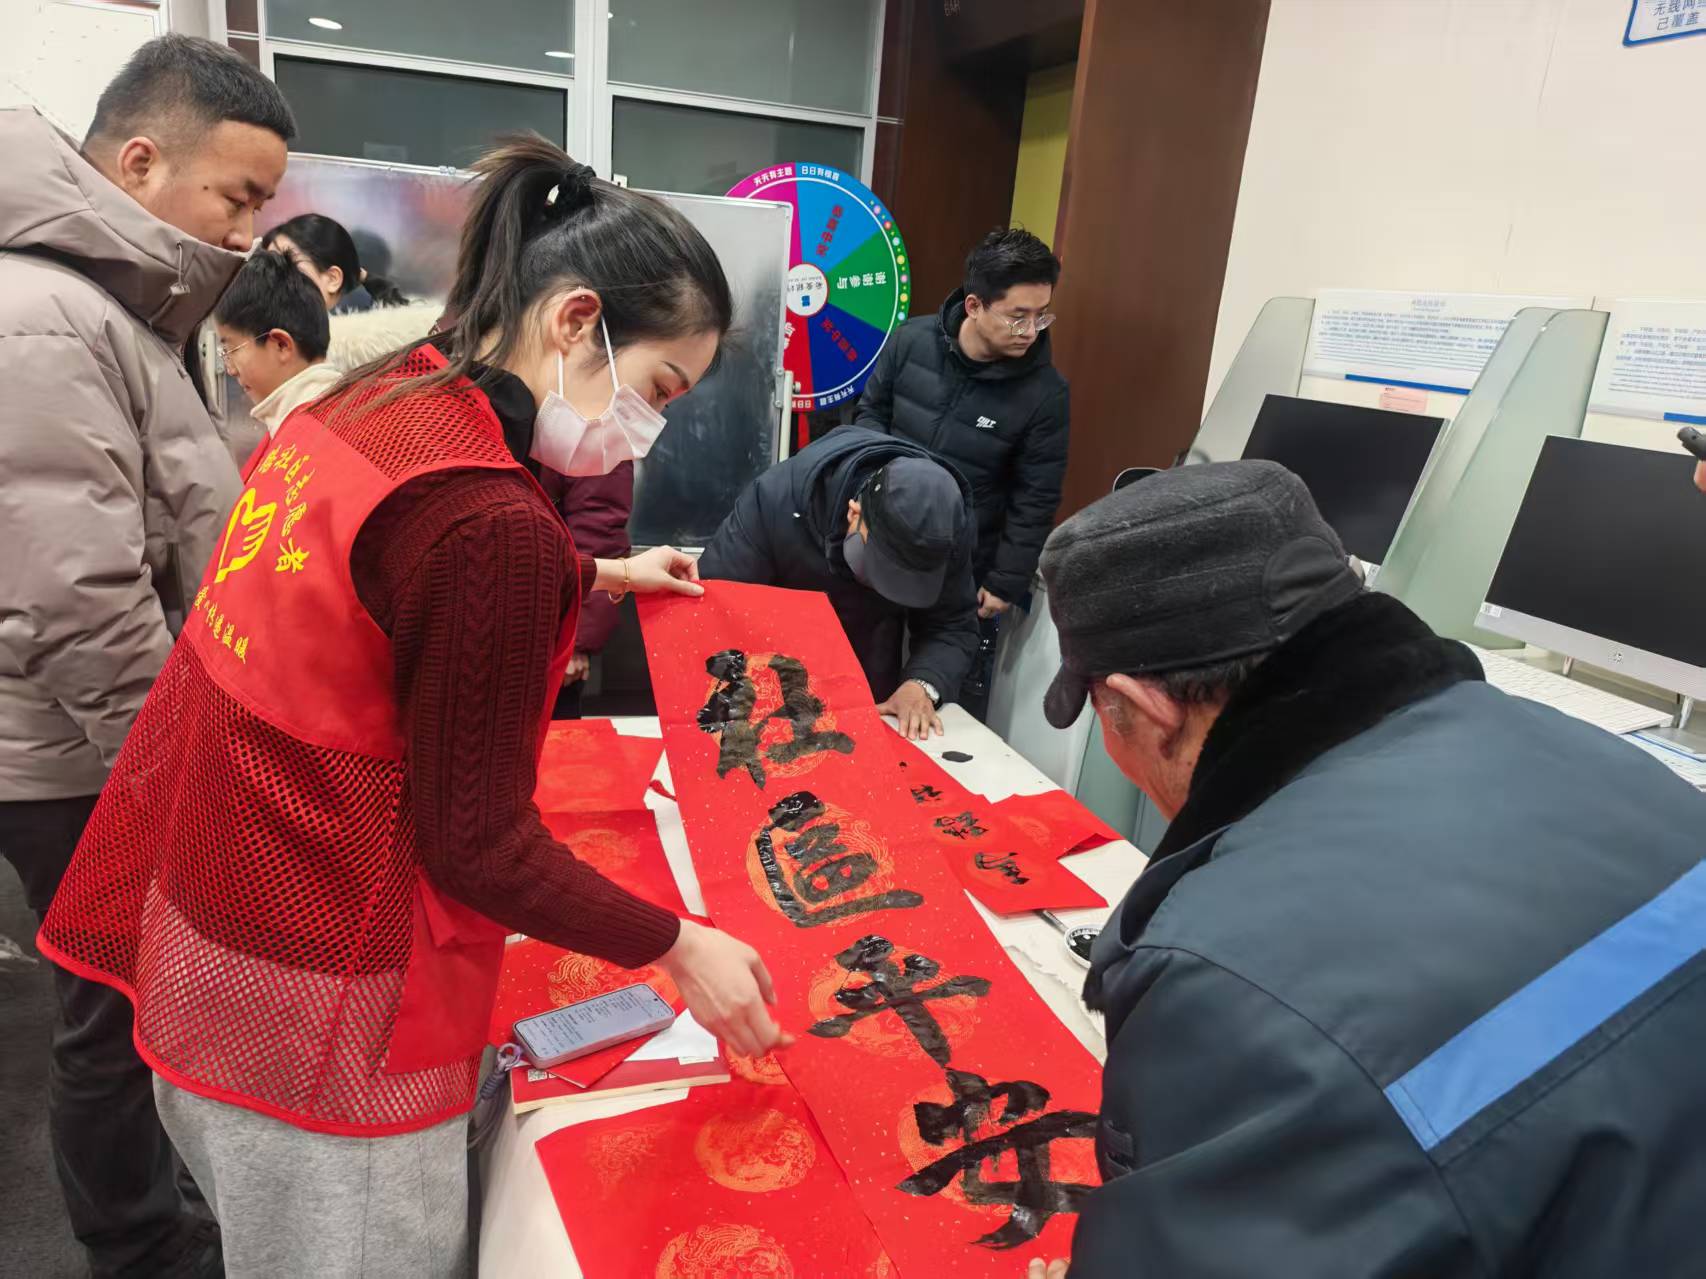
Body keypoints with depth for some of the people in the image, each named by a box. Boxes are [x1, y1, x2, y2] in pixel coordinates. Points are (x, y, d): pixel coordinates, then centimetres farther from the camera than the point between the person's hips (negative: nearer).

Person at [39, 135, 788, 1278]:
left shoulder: (370, 402, -1)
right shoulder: (493, 521, -28)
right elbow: (478, 843, -21)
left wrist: (595, 576, 23)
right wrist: (676, 949, -11)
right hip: (320, 1007, -8)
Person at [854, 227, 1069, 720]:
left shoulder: (1045, 391, -15)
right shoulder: (913, 340, -10)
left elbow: (1035, 502, -10)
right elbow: (871, 412, 6)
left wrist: (1006, 584, -9)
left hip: (965, 573, -2)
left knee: (958, 706, 8)